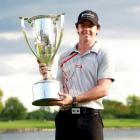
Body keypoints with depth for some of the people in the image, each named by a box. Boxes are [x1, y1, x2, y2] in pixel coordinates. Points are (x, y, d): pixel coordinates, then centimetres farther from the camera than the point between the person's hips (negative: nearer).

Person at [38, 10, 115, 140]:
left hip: (90, 116, -4)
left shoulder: (103, 55, 3)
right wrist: (47, 77, 1)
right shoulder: (65, 57, 18)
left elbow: (103, 89, -9)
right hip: (65, 115, 4)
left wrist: (74, 99, -17)